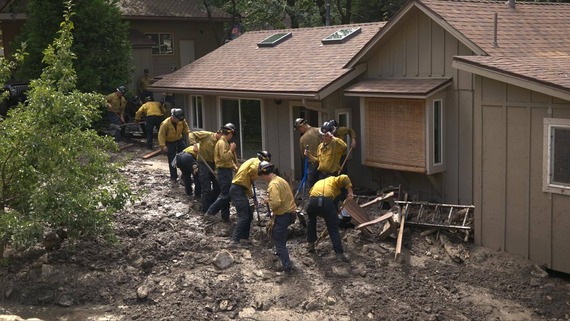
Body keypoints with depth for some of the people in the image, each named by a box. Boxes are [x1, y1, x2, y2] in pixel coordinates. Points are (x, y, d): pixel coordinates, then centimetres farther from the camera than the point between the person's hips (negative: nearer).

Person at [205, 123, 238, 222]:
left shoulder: (225, 142, 16)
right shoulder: (222, 142, -15)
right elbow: (224, 157, -27)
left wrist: (234, 166, 11)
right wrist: (231, 149, -16)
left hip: (227, 170, 10)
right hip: (224, 171, -10)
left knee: (226, 195, 13)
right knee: (225, 195, -9)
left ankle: (225, 216, 18)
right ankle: (210, 212, -4)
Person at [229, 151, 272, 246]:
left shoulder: (252, 161, 25)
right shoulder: (257, 162, -5)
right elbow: (253, 170, -32)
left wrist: (253, 197, 30)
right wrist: (254, 178, -9)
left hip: (239, 189, 10)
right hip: (238, 190, -10)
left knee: (249, 215, 16)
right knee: (243, 217, -11)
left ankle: (244, 238, 21)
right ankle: (235, 240, -12)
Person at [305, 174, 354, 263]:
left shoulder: (318, 183, 39)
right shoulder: (335, 180, 26)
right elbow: (344, 178, 4)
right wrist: (350, 191, 2)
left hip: (313, 200, 3)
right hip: (327, 201, -3)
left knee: (311, 221, 33)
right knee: (333, 229, 5)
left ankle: (310, 244, 36)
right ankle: (339, 253, 4)